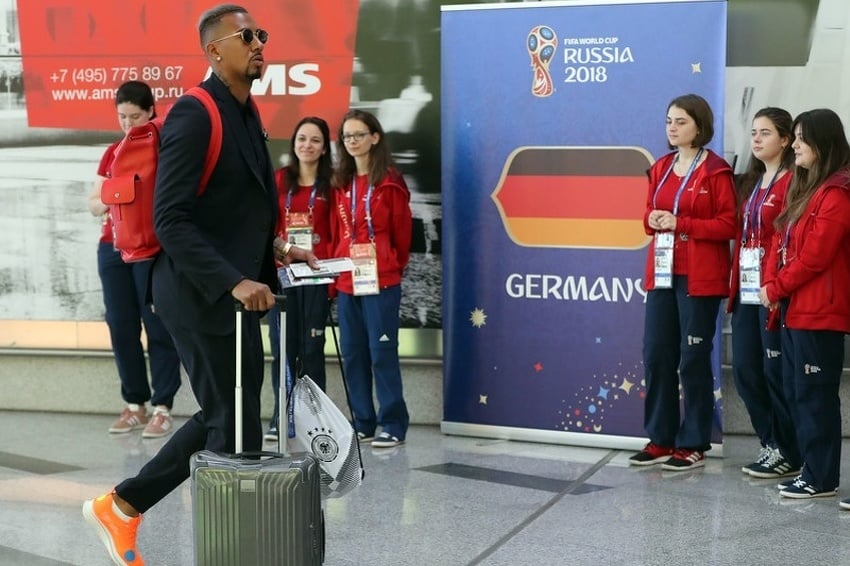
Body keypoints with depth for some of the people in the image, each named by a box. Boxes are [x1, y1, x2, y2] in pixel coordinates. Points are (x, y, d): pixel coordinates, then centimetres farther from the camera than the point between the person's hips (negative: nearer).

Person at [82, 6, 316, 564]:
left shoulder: (247, 112, 12)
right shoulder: (194, 115, -16)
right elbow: (170, 220, -23)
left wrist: (274, 249, 7)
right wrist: (234, 282, -28)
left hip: (234, 292, 10)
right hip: (204, 295, -10)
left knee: (222, 419, 17)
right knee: (236, 427, -1)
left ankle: (121, 506, 27)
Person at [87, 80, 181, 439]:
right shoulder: (113, 152, 15)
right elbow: (94, 204, 15)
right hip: (113, 248, 6)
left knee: (158, 326, -3)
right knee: (121, 327, 6)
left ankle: (162, 407, 1)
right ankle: (134, 404, 16)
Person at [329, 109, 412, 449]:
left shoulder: (390, 182, -4)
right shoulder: (340, 183, 13)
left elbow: (402, 232, 1)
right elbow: (336, 232, 13)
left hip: (381, 281, -6)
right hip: (345, 281, 6)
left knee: (382, 351, -5)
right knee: (353, 353, 8)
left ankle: (394, 424, 2)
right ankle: (363, 422, 17)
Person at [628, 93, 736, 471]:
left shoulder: (716, 172, -7)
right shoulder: (661, 168, 13)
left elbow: (729, 225, -11)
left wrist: (681, 223, -19)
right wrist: (652, 221, -3)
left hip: (700, 278, -6)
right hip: (661, 273, 6)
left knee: (693, 358, 0)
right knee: (656, 354, 5)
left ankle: (693, 445, 11)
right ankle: (661, 440, 15)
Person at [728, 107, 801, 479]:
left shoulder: (792, 182, -8)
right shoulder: (751, 183, 17)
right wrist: (735, 281, 9)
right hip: (746, 291, 8)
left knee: (776, 371, -1)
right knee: (745, 371, 9)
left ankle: (788, 455, 11)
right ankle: (771, 444, 22)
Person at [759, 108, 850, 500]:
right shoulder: (802, 186, 16)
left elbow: (814, 257, -18)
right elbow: (781, 241, 14)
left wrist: (776, 289, -9)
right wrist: (770, 284, 0)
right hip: (793, 308, 9)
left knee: (814, 394, -4)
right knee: (796, 391, 13)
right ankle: (810, 467, 22)